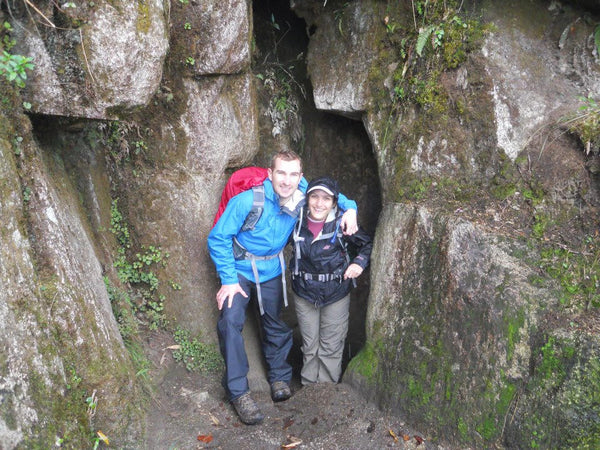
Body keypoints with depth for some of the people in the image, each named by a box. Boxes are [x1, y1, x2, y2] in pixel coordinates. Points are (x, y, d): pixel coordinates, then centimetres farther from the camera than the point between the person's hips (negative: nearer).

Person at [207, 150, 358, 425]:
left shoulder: (303, 197, -16)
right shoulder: (247, 201, -28)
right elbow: (218, 239, -19)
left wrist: (349, 208, -15)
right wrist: (229, 279, -21)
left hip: (272, 270, 4)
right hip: (240, 268, -3)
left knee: (274, 323, 13)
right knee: (231, 321, -20)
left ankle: (279, 376, 36)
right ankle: (238, 392, -8)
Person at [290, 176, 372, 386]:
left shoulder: (342, 225, -15)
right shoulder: (298, 222, -6)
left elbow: (367, 244, 0)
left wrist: (359, 262, -14)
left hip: (336, 296, -2)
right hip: (304, 294, 2)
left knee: (331, 348, 10)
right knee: (309, 347, 16)